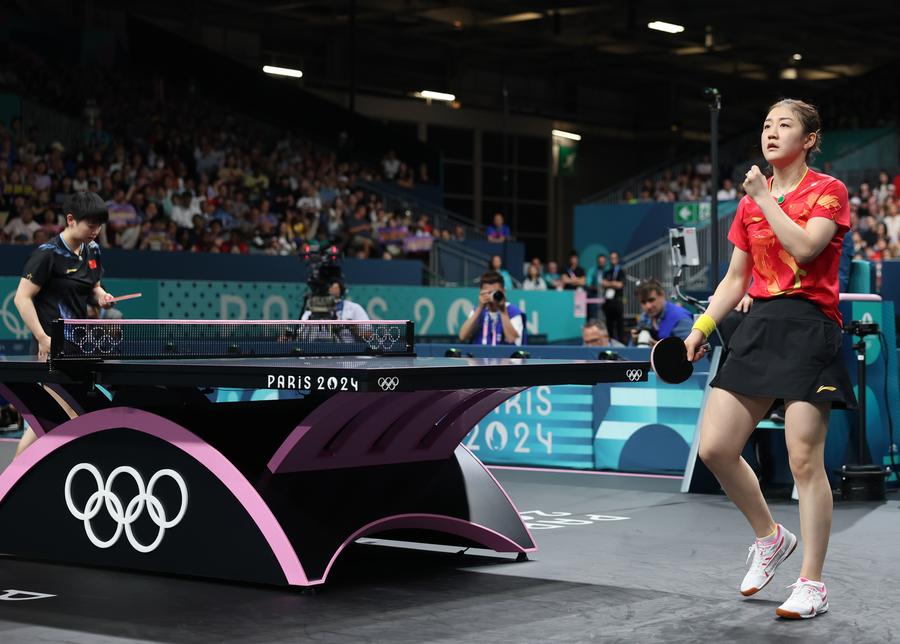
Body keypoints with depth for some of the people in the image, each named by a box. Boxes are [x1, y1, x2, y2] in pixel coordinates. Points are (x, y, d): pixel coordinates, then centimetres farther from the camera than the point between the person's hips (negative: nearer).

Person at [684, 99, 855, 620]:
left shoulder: (828, 191, -1)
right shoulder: (750, 202, 16)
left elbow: (804, 246, -19)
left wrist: (765, 197, -9)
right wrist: (701, 328, 10)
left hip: (809, 327, -6)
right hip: (759, 325, 6)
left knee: (805, 458, -8)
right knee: (715, 447, -3)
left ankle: (812, 585, 1)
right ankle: (770, 537, 20)